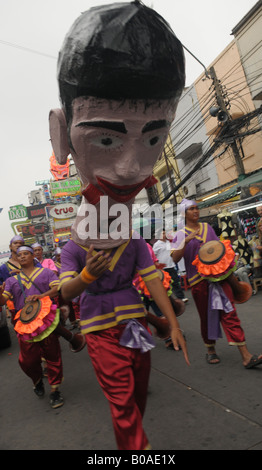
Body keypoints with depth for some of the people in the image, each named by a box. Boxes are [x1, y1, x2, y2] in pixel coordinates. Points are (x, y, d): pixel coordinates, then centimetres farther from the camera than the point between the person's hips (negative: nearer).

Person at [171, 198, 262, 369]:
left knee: (229, 313, -5)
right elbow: (175, 258, -11)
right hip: (198, 279, -2)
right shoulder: (181, 234, 0)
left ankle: (246, 356, -5)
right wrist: (187, 241, -24)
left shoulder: (207, 227, 12)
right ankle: (211, 350, 29)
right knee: (206, 316, 9)